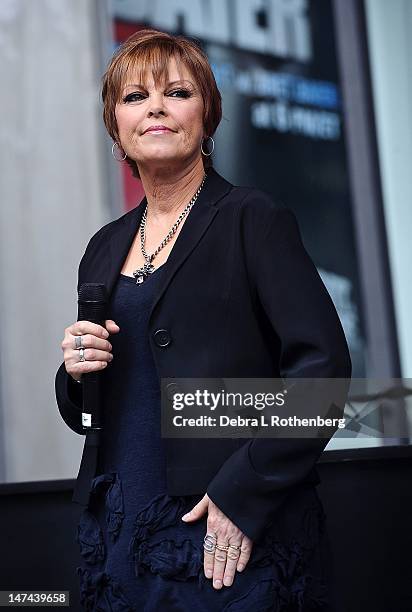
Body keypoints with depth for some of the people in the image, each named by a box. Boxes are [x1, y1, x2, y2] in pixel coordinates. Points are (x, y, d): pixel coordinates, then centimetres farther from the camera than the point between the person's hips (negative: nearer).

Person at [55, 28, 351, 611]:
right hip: (121, 536, 5)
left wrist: (243, 493, -19)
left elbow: (324, 366, -14)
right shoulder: (106, 247, 12)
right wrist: (76, 372, -3)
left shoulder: (254, 220, -5)